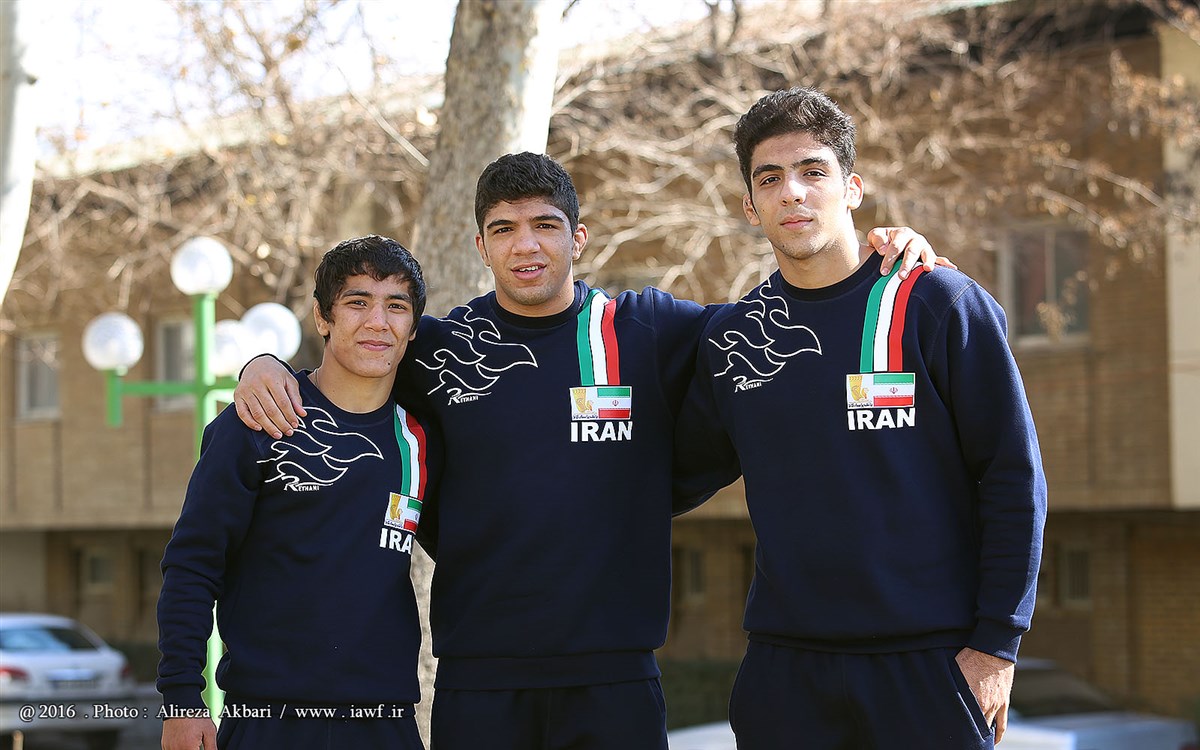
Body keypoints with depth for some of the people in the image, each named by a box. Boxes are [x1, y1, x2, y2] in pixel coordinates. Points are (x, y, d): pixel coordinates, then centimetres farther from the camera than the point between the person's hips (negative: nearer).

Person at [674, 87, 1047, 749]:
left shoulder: (939, 305, -3)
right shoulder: (731, 337, 8)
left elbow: (1013, 478, -4)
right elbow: (684, 473, 20)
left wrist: (996, 642, -8)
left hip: (933, 662, -3)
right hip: (784, 669, 3)